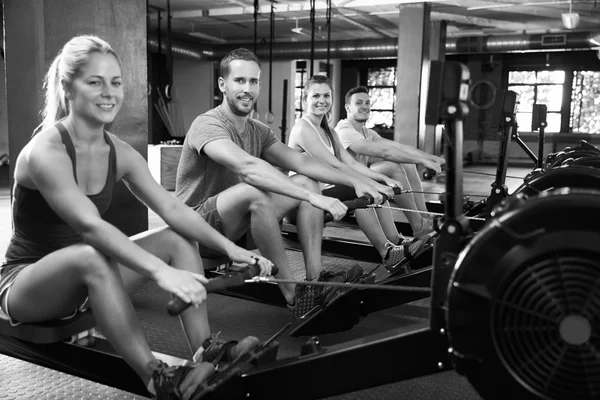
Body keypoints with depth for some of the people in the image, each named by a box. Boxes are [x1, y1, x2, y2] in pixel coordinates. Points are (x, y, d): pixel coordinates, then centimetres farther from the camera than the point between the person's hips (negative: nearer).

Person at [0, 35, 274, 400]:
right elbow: (90, 226, -40)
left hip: (84, 281, 7)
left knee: (180, 239, -10)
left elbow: (173, 209, -9)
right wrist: (160, 271, -52)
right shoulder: (45, 151, -24)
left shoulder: (120, 153, -3)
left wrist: (230, 247, -22)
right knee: (92, 257, -40)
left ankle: (206, 350, -18)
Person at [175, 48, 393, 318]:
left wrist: (354, 182, -12)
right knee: (255, 191, -37)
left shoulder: (258, 131, 9)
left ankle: (315, 278, -15)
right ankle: (294, 295, -27)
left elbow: (301, 162, 1)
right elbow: (248, 167, -36)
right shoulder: (208, 124, -18)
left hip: (238, 225, 8)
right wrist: (313, 198, -42)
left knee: (306, 182, -3)